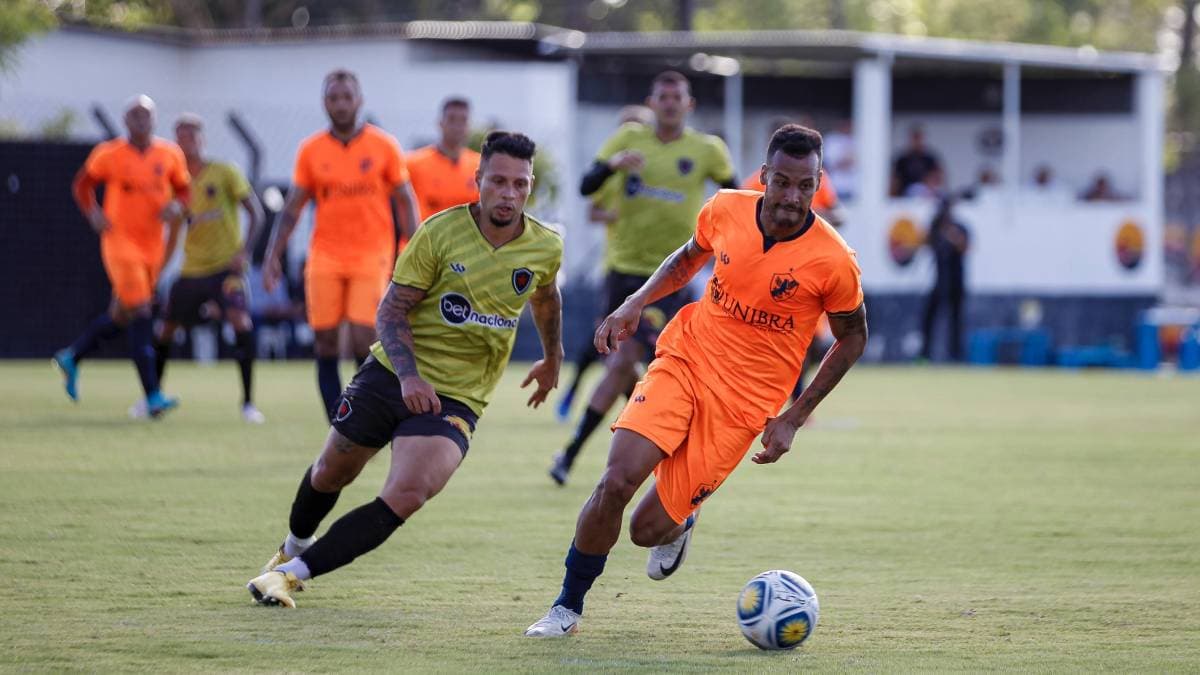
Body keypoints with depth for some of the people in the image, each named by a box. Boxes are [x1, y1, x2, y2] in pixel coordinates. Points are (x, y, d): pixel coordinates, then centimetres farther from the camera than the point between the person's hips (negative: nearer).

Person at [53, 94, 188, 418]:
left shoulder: (170, 155, 4)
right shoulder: (108, 154, -4)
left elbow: (183, 188, 13)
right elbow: (82, 184, 8)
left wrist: (176, 206, -9)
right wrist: (93, 214, -8)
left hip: (152, 245, 5)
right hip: (119, 242, -5)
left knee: (121, 316, 14)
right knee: (140, 314, -14)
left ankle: (72, 357, 37)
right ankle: (152, 396, -15)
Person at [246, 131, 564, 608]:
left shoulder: (546, 249, -3)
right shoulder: (439, 232, -11)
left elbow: (546, 298, 22)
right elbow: (392, 309, -10)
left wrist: (552, 359, 34)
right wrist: (408, 375, -25)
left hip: (456, 398, 0)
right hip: (391, 374, 0)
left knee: (405, 497, -24)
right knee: (330, 475, 15)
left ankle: (292, 572, -20)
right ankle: (294, 547, 49)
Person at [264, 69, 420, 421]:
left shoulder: (384, 146, 1)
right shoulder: (311, 150, 5)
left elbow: (405, 202, 4)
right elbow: (292, 207, 9)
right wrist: (273, 256, 2)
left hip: (371, 256, -2)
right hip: (324, 257, 2)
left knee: (363, 339, -14)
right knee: (325, 345, -2)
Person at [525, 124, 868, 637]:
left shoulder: (833, 261, -16)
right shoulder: (725, 210, -7)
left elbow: (853, 337, 1)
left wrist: (793, 420, -3)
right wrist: (636, 302, 2)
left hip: (744, 402, -2)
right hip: (684, 361, 2)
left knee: (648, 531, -5)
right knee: (617, 481, -19)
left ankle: (680, 522, 35)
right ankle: (567, 606, 3)